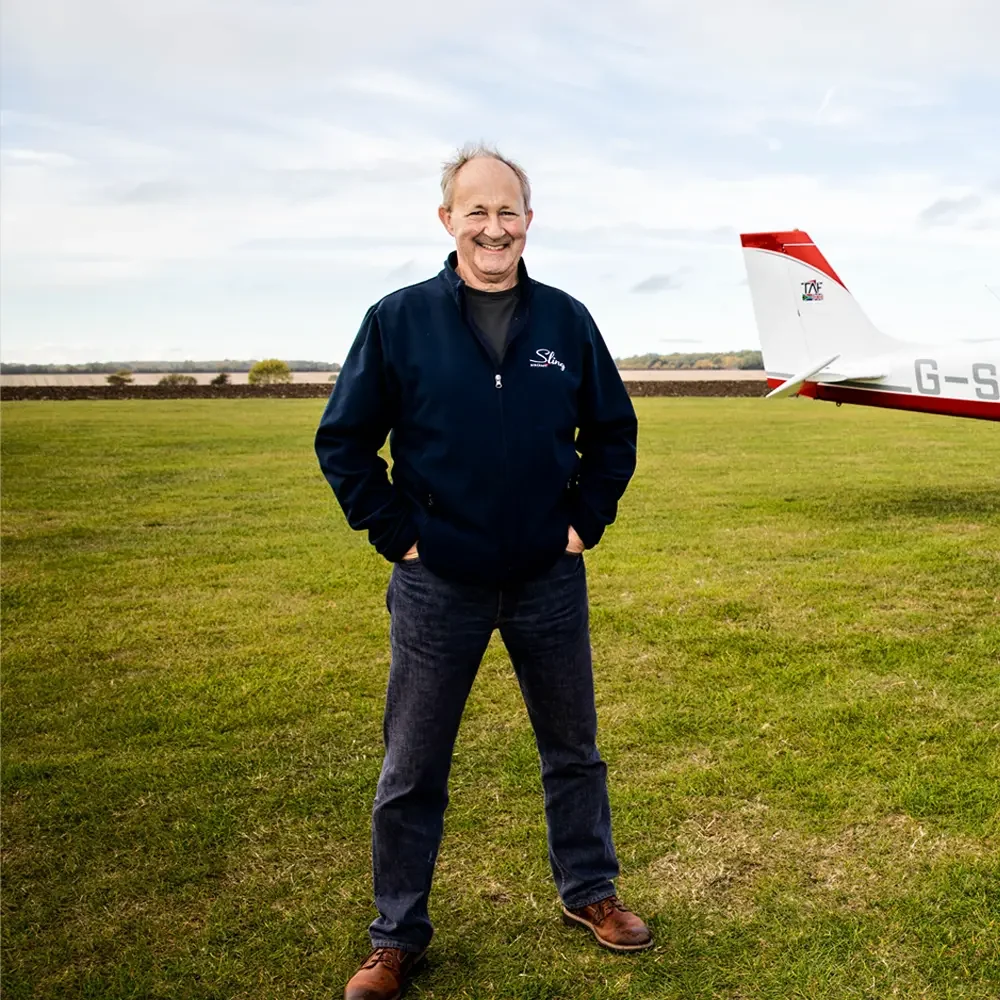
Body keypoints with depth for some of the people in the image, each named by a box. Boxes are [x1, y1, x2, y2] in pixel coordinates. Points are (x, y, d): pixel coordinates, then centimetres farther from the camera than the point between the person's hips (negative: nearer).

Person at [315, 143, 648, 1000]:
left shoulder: (566, 320, 0)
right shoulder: (399, 320, -6)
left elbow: (613, 433, 11)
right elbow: (343, 442, -1)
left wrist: (587, 521, 3)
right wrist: (397, 534, -6)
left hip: (550, 582, 2)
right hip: (437, 588, -2)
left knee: (574, 752, 17)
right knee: (411, 774, 9)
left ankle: (588, 892, 39)